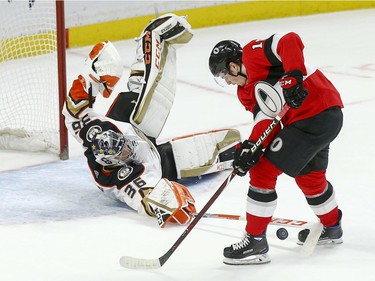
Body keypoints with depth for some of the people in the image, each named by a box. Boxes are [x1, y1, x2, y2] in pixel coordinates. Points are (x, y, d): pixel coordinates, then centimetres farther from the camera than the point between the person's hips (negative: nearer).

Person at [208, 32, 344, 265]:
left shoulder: (252, 53, -6)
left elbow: (290, 42, -20)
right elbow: (267, 119, 4)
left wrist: (294, 77, -30)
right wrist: (251, 147, -12)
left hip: (315, 113, -11)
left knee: (263, 171, -6)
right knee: (308, 176, 31)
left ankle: (256, 242, 1)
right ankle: (331, 228, 53)